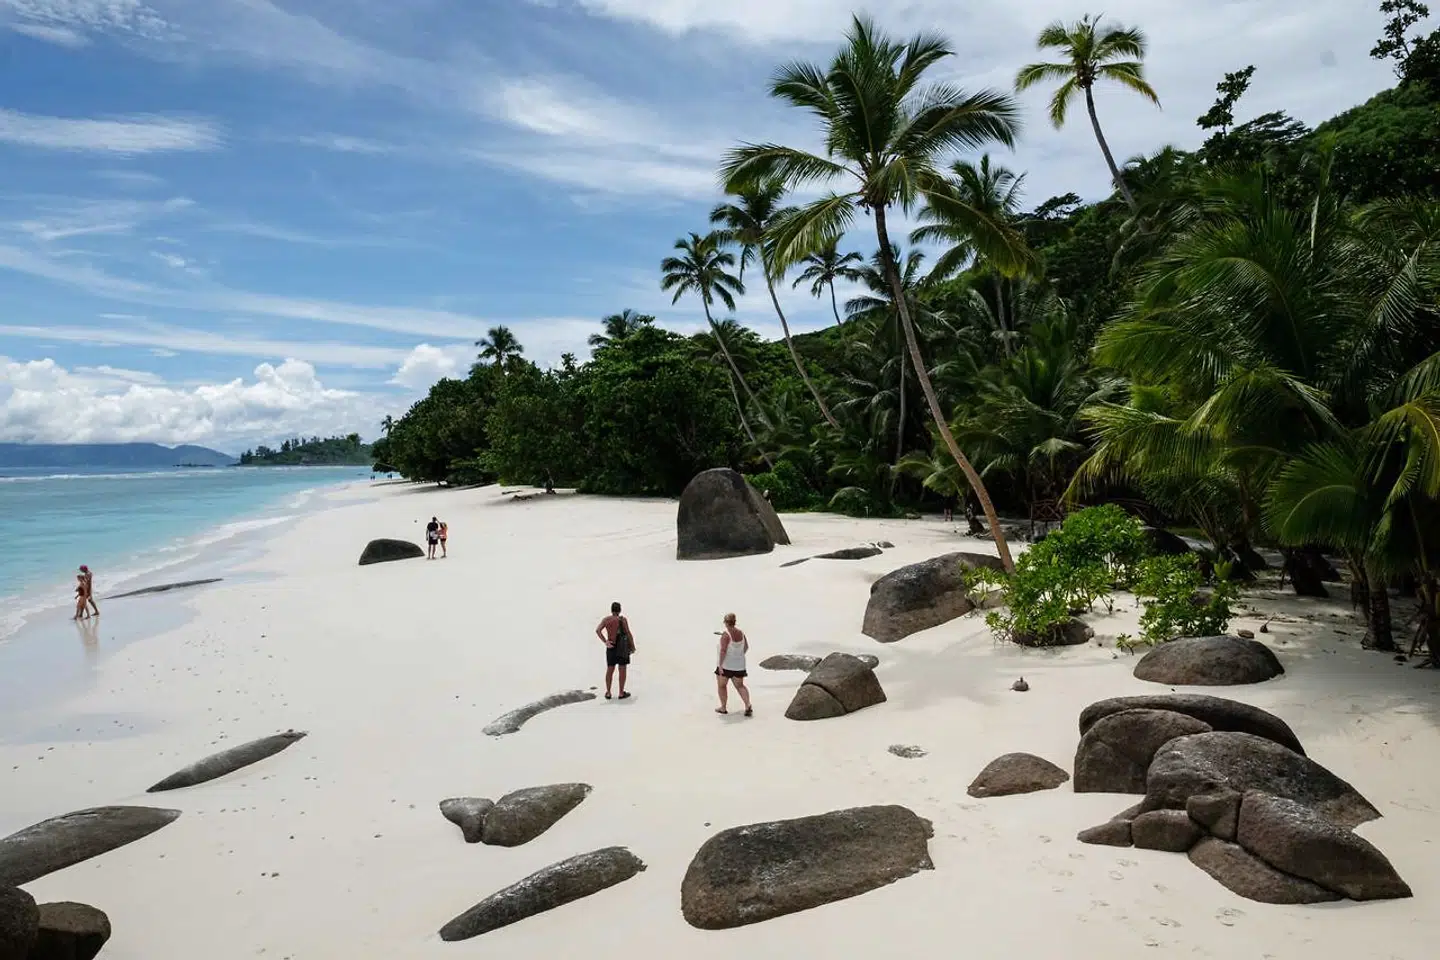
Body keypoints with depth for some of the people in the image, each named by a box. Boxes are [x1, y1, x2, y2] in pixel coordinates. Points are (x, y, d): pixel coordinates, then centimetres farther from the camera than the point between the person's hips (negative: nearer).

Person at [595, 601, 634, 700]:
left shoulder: (606, 619, 0)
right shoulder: (622, 619, -10)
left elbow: (598, 630, -14)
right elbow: (628, 633, -11)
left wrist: (605, 642, -14)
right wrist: (633, 646, 0)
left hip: (611, 647, 4)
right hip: (623, 647, -4)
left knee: (610, 670, 14)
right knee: (622, 669, 5)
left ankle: (608, 693, 18)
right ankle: (621, 693, 10)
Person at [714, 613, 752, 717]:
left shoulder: (726, 635, -20)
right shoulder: (741, 632, -1)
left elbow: (723, 651, -24)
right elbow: (746, 647, 9)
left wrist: (720, 665, -20)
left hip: (725, 665, -6)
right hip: (739, 665, 6)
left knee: (721, 685, 14)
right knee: (740, 686, 13)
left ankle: (723, 708, 21)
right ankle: (748, 705, -4)